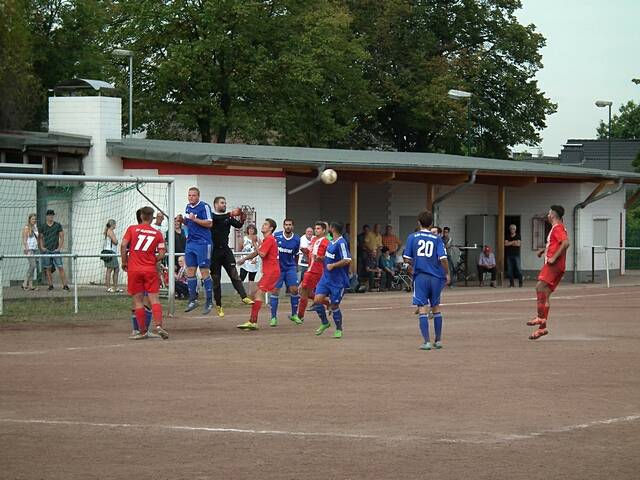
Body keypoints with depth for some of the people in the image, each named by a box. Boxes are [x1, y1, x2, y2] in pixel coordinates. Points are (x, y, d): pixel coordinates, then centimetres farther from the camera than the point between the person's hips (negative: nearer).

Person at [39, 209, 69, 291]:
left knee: (60, 267, -7)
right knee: (47, 269, 1)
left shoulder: (58, 225, 5)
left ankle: (65, 285, -9)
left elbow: (62, 237, 5)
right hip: (46, 250, 1)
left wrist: (59, 247, -4)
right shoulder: (43, 226, 7)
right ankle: (50, 285, 8)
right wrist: (42, 247, 0)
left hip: (55, 250, -1)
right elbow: (40, 237, 12)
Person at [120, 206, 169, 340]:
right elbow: (162, 253, -2)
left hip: (134, 270, 0)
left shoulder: (132, 229, 3)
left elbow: (123, 245, -7)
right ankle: (158, 325, -17)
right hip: (151, 269, 0)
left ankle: (143, 331, 6)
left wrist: (124, 262, 3)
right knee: (154, 298, 0)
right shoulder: (157, 233, 5)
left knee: (138, 300, 5)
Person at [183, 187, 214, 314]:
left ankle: (209, 302, 1)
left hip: (203, 243, -7)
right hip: (190, 242, 7)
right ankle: (193, 300, 12)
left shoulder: (204, 206, -9)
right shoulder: (188, 207, 14)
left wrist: (194, 219, -22)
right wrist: (184, 221, 4)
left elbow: (209, 223, -16)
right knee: (190, 271, 5)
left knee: (204, 272, -5)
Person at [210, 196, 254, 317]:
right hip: (214, 251, -3)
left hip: (225, 250, 3)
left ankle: (244, 297, -23)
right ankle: (218, 306, 8)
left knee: (234, 274, -11)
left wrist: (242, 219, -18)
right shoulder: (212, 216, -1)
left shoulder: (228, 217, 12)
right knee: (216, 279, 3)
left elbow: (238, 225, 3)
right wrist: (231, 214, -28)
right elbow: (216, 219, -21)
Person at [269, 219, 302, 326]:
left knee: (294, 289, -5)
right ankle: (273, 317, 1)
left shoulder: (296, 240, -2)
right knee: (275, 290, -6)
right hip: (277, 268, -2)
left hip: (290, 268, 2)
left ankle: (294, 314, 12)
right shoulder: (276, 236, -8)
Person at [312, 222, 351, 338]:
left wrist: (332, 265, -21)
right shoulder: (331, 242, 10)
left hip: (338, 280, -8)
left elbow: (347, 260, -26)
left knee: (334, 305, 1)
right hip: (326, 277, 8)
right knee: (317, 299, -2)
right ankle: (324, 323, 19)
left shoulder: (341, 243, -18)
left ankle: (339, 329, 20)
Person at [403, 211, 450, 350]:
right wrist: (447, 274, 6)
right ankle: (438, 340, 21)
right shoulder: (437, 239, 1)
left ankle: (426, 341, -9)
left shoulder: (412, 237, 0)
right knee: (436, 308, 15)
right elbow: (443, 258, -8)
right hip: (436, 276, 2)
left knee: (422, 309, -2)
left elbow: (407, 259, 1)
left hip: (420, 276, -2)